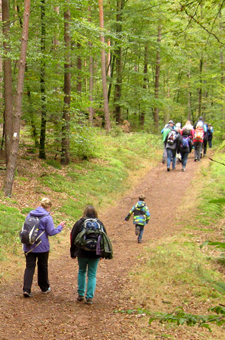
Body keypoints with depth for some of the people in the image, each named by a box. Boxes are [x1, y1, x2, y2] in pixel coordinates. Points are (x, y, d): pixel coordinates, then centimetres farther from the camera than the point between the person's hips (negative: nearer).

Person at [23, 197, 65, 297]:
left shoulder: (30, 214, 5)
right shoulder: (47, 217, -11)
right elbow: (51, 232, -11)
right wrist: (60, 226, 3)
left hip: (28, 246, 3)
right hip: (42, 246, -3)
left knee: (29, 267, 2)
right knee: (43, 267, 14)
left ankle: (26, 289, -11)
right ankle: (44, 288, 28)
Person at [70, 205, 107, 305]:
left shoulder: (79, 223, -4)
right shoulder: (100, 223, 0)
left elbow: (73, 238, -1)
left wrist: (73, 253, 8)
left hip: (82, 253, 0)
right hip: (95, 254, 0)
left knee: (81, 272, 18)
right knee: (92, 275, 6)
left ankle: (81, 294, 17)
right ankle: (89, 297, 1)